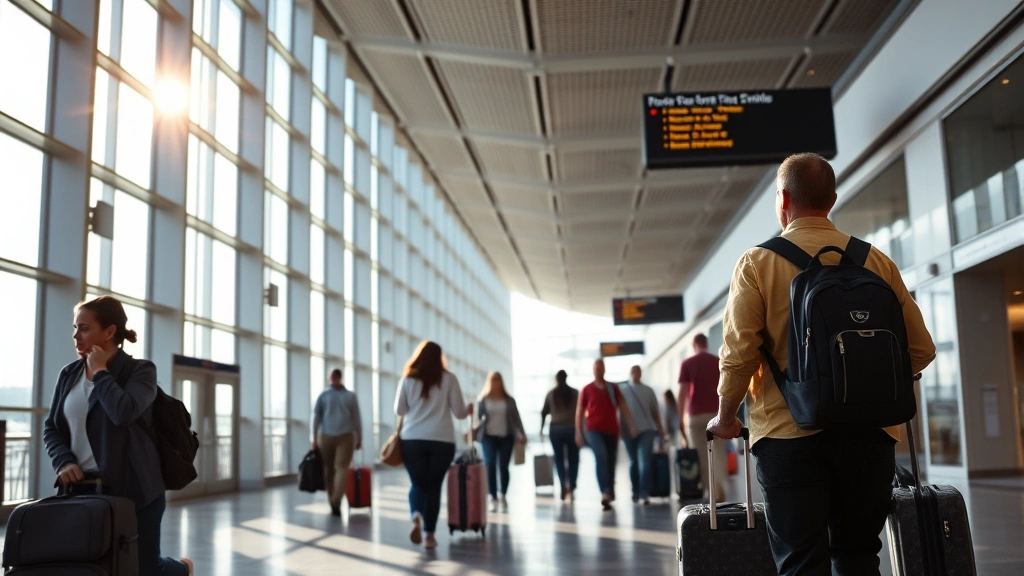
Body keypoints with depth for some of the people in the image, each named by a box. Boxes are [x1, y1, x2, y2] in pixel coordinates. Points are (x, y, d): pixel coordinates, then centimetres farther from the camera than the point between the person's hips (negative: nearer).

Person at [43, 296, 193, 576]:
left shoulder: (140, 370, -6)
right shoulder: (69, 374, 9)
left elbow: (124, 412, -24)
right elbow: (51, 427, 12)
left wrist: (100, 372, -11)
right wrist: (63, 462, -6)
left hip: (132, 489, -4)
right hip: (82, 489, 4)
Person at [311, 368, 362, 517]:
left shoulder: (323, 395, 7)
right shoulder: (351, 395, 5)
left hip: (325, 437, 1)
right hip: (346, 436, -1)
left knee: (329, 469, 3)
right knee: (342, 467, -3)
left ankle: (333, 502, 4)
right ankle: (336, 501, -13)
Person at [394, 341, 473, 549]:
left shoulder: (407, 379, 2)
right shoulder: (449, 379, 0)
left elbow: (399, 410, 9)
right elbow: (459, 412, 3)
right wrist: (469, 408, 25)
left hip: (412, 440, 1)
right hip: (442, 441, 0)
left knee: (418, 484, 10)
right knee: (434, 486, 11)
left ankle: (416, 517, -18)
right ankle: (429, 533, 10)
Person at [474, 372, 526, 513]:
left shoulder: (509, 400, 9)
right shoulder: (482, 399, 6)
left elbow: (516, 418, 8)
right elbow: (478, 416, 3)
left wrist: (522, 434, -1)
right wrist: (476, 425, -18)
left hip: (506, 436, 1)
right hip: (489, 436, -1)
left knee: (503, 467, -2)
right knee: (490, 466, -11)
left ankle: (503, 496, 18)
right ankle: (493, 498, -5)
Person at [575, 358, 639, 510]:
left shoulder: (613, 388, 11)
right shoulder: (587, 390, 5)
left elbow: (623, 408, 6)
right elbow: (580, 412, 6)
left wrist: (632, 425, -5)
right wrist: (578, 432, -1)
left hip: (612, 430, 3)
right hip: (594, 430, -3)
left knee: (611, 463, 7)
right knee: (601, 457, -24)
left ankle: (610, 494, 23)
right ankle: (605, 492, -32)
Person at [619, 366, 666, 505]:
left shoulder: (648, 391, 11)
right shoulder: (622, 390, 6)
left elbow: (655, 411, 15)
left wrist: (660, 428, 11)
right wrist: (619, 428, -5)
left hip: (646, 430, 0)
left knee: (645, 462, -12)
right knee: (634, 462, 9)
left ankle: (644, 494, -15)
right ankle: (636, 492, 21)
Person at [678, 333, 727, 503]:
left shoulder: (687, 364, 1)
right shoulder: (720, 362, 7)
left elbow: (683, 392, -5)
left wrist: (681, 418, -2)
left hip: (696, 415, -1)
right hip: (717, 413, 2)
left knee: (701, 454, 6)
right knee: (718, 452, 5)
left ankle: (709, 490, 5)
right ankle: (719, 487, -12)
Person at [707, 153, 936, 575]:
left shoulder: (758, 262, -4)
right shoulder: (877, 261, 3)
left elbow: (739, 352, -10)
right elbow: (921, 350, 5)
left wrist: (725, 417, 5)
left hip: (789, 433, -3)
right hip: (869, 432, 3)